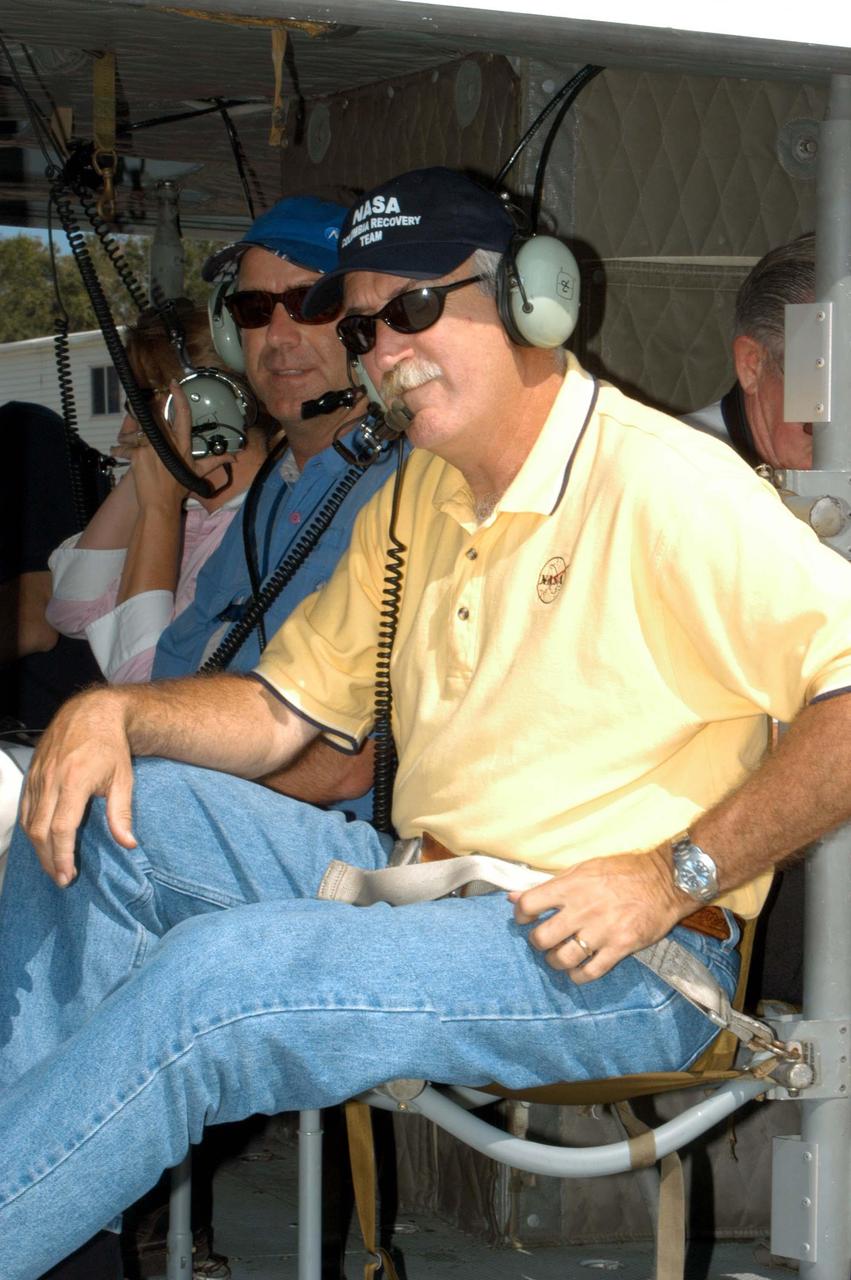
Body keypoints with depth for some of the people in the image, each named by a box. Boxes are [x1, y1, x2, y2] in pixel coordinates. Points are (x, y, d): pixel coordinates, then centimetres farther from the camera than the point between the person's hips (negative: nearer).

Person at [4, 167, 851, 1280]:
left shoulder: (665, 486, -14)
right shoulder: (412, 502, 14)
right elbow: (286, 707, 20)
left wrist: (675, 875, -23)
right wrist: (110, 714, 1)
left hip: (616, 968, -9)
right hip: (421, 887, 9)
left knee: (212, 978, -27)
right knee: (98, 814, 0)